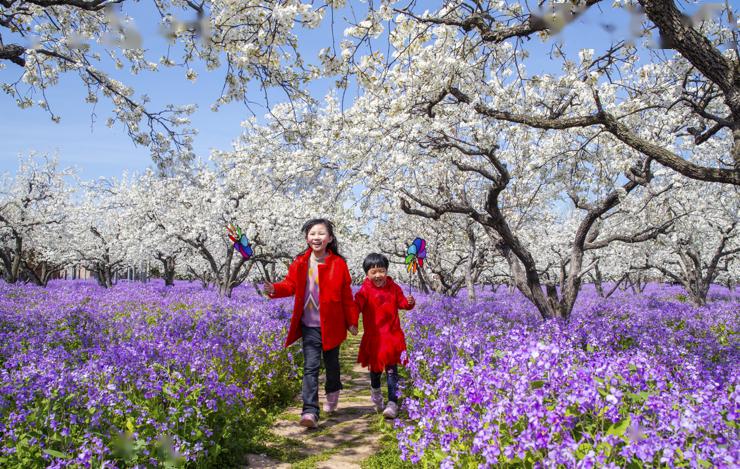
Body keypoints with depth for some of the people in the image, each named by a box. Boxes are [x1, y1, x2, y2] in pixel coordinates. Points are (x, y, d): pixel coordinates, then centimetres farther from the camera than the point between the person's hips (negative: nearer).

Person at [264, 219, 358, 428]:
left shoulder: (338, 264, -7)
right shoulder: (300, 263, 0)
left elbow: (346, 295, -2)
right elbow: (290, 284, 3)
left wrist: (352, 320, 3)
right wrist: (275, 289, -19)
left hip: (331, 325, -1)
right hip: (310, 326, 1)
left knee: (331, 362, 17)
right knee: (310, 367, -4)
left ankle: (332, 391, 47)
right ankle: (310, 412, -5)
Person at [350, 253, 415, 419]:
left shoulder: (393, 287, 3)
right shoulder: (365, 290, -6)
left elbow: (401, 302, 11)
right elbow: (357, 306, -16)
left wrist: (409, 302, -12)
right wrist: (352, 322, -32)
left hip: (392, 335, 1)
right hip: (374, 336, -1)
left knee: (391, 369, -1)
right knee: (375, 368, 13)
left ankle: (393, 403, 3)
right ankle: (375, 390, 44)